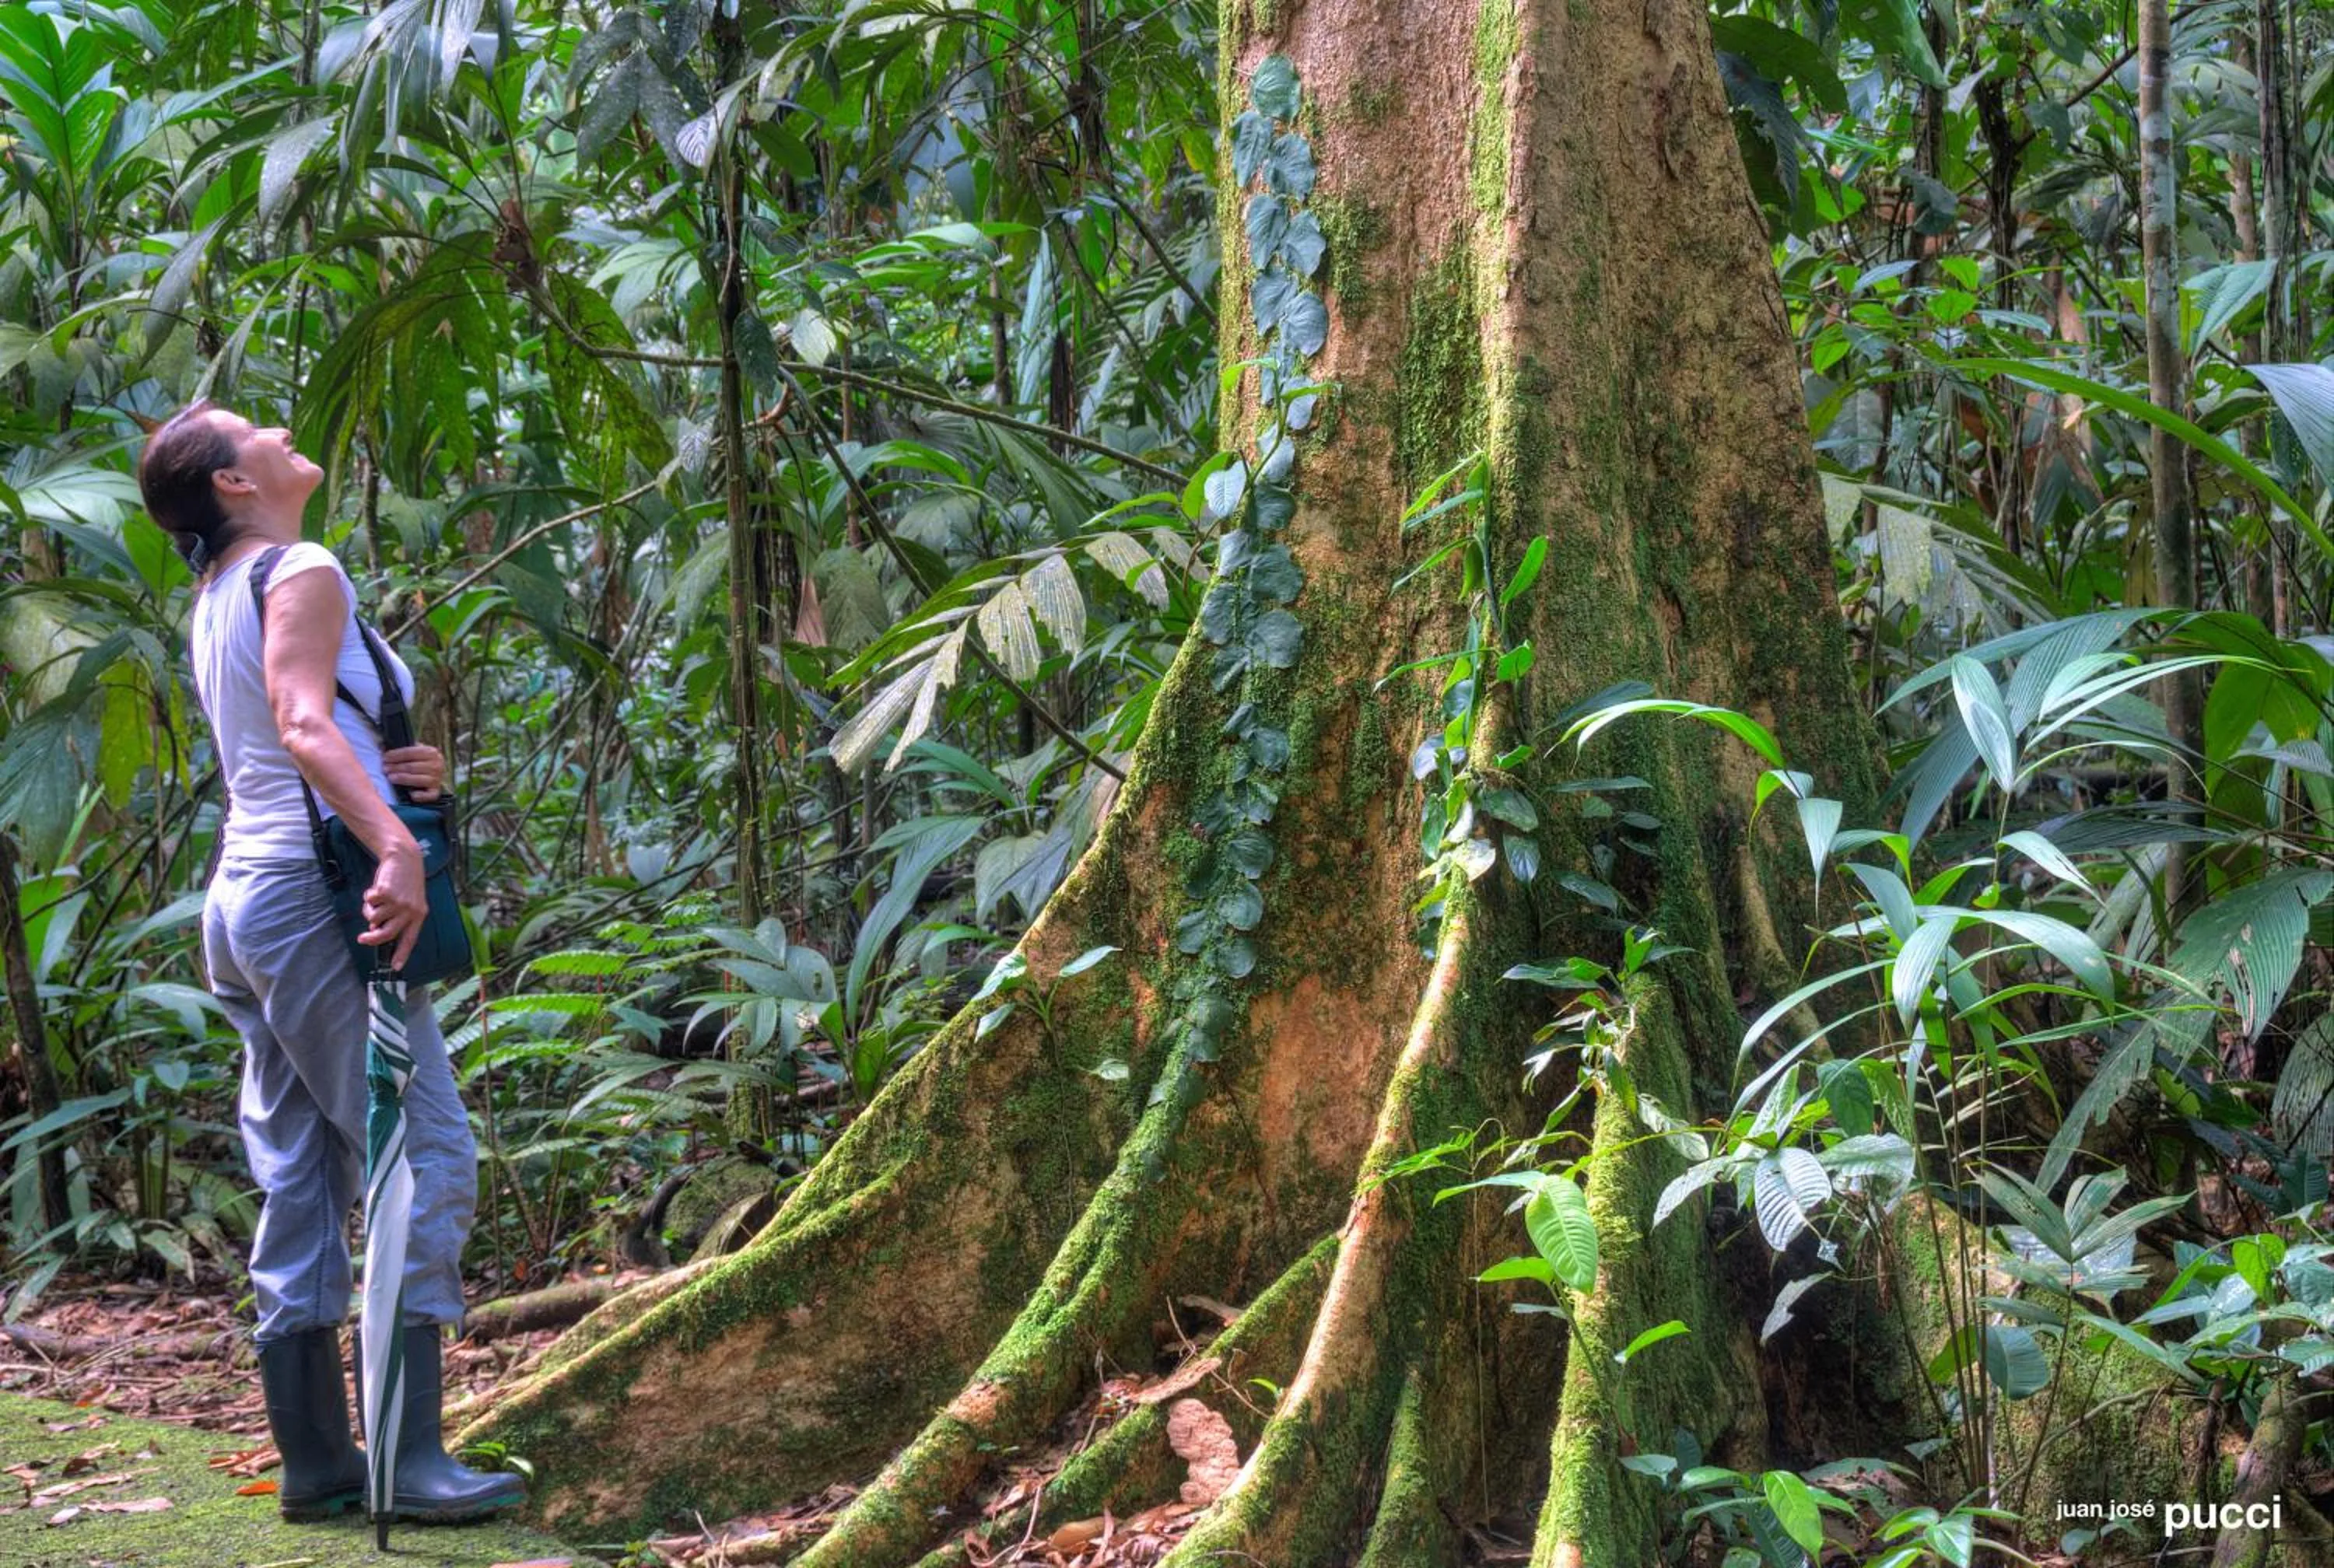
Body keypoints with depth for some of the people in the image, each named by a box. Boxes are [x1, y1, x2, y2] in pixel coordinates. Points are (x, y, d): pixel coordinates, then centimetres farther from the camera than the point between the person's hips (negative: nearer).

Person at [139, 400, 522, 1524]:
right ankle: (412, 1457, -15)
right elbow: (306, 724, -24)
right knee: (424, 1159, -10)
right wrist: (396, 846, -37)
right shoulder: (300, 574, -7)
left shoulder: (217, 596, 20)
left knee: (301, 1184, 8)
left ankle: (314, 1459, 10)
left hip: (243, 899, 9)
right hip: (311, 894, -9)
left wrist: (409, 772, 2)